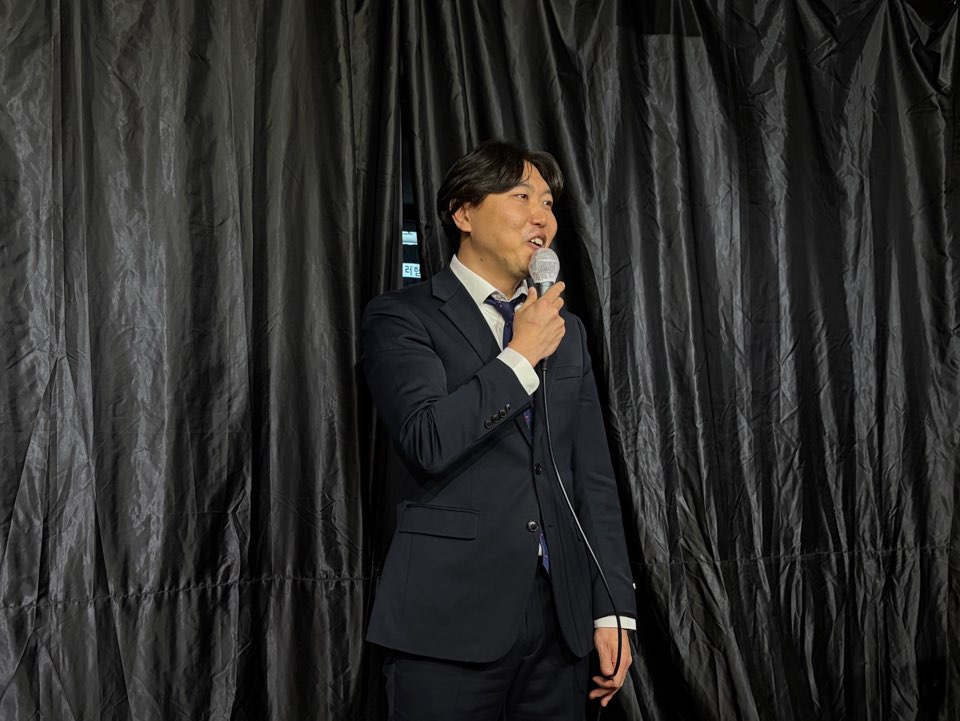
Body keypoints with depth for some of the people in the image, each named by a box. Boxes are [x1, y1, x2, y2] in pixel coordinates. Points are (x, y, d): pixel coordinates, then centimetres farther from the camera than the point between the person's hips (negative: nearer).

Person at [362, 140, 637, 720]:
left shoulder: (567, 330, 14)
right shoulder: (400, 317, -2)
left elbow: (594, 477, 12)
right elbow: (430, 442, -18)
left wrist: (612, 609, 6)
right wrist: (522, 354, -11)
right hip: (452, 617, -5)